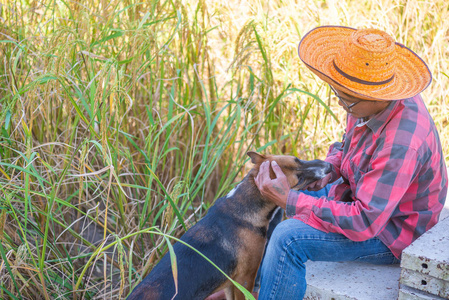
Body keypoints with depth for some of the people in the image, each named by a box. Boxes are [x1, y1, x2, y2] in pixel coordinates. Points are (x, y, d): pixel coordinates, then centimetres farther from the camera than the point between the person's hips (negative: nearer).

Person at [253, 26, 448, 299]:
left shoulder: (401, 144, -38)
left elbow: (363, 223, -36)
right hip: (358, 193, 10)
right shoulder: (376, 101, -10)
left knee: (289, 238, -25)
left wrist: (290, 201, -33)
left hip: (391, 232, -10)